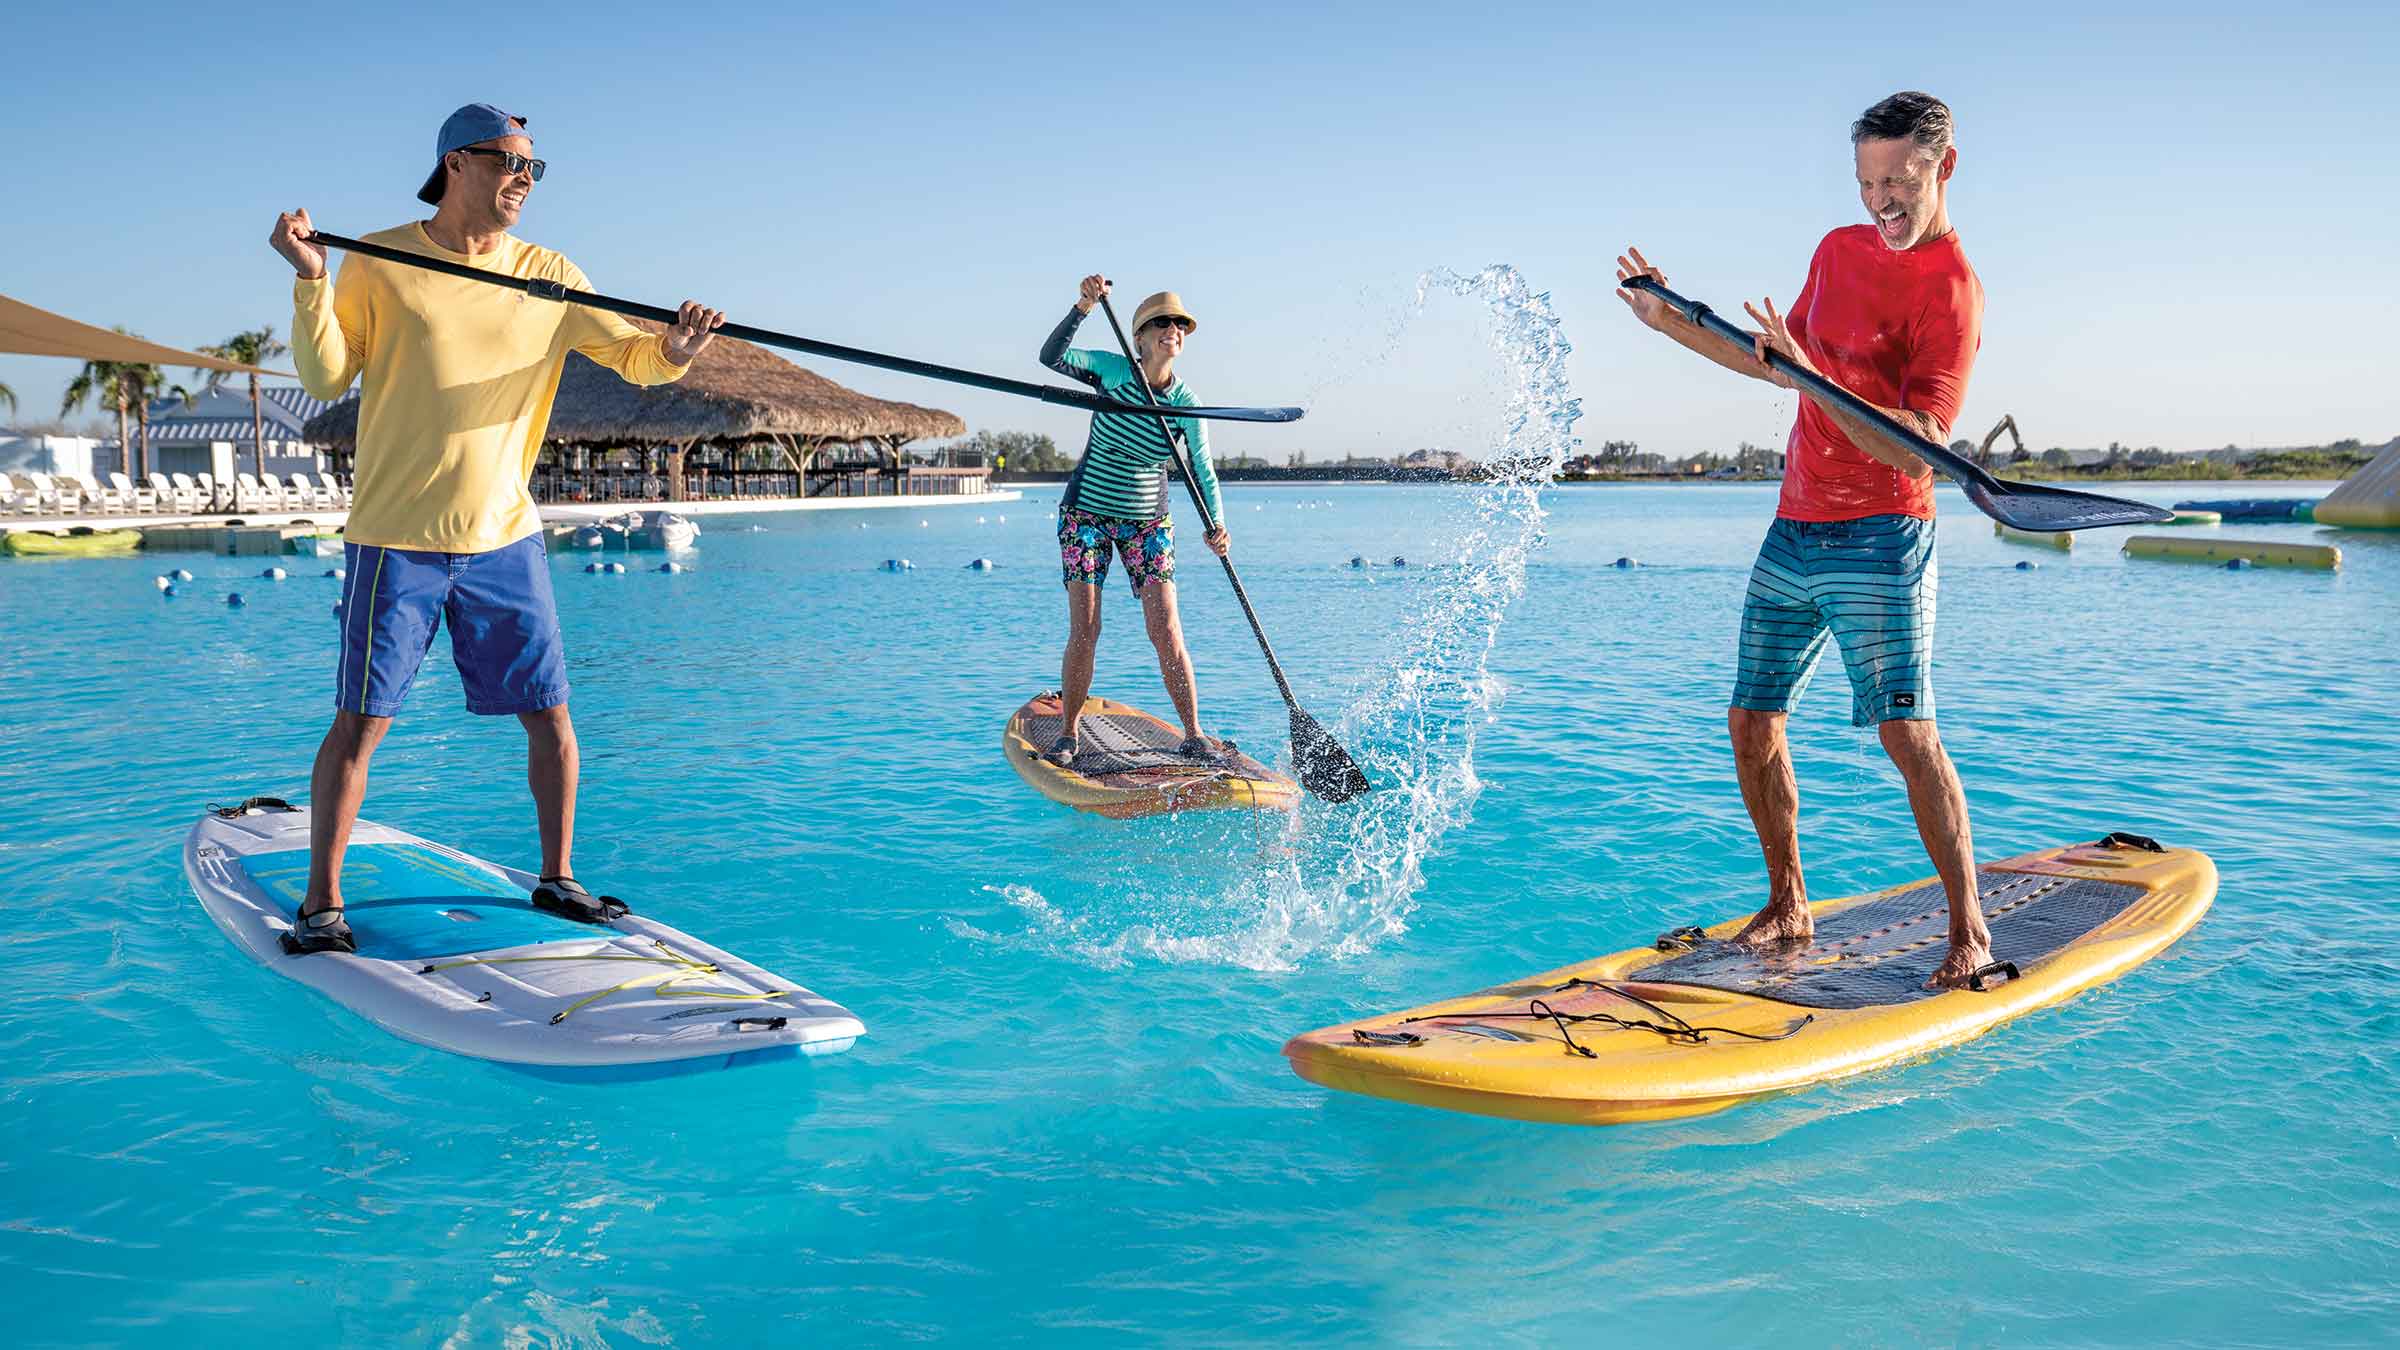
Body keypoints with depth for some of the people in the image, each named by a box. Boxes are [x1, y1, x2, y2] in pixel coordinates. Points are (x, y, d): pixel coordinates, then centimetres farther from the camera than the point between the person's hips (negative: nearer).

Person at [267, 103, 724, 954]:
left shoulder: (547, 276, 6)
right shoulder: (379, 263, -1)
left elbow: (634, 357, 2)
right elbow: (325, 380, -3)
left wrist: (674, 350, -21)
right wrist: (310, 280, -18)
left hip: (506, 535, 3)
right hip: (398, 536, -3)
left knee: (550, 715, 5)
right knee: (362, 720, -2)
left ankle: (557, 879, 21)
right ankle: (321, 902, 11)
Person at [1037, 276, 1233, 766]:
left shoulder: (1185, 403, -5)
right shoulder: (1113, 369, -8)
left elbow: (1203, 473, -7)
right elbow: (1052, 357, -21)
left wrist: (1216, 526, -23)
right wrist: (1083, 308, -36)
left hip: (1147, 523, 2)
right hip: (1086, 513, -1)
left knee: (1166, 629, -7)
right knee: (1085, 629, -6)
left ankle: (1193, 734, 1)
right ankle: (1067, 734, 8)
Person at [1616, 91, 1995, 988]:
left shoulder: (1952, 292, -12)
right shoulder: (1839, 249, 12)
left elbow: (1918, 448, -22)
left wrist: (1813, 380, -32)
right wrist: (1673, 324, 22)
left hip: (1879, 539, -7)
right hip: (1794, 532, 8)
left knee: (1905, 731, -13)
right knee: (1752, 724, 7)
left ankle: (1969, 931, -2)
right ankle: (1787, 910, 20)